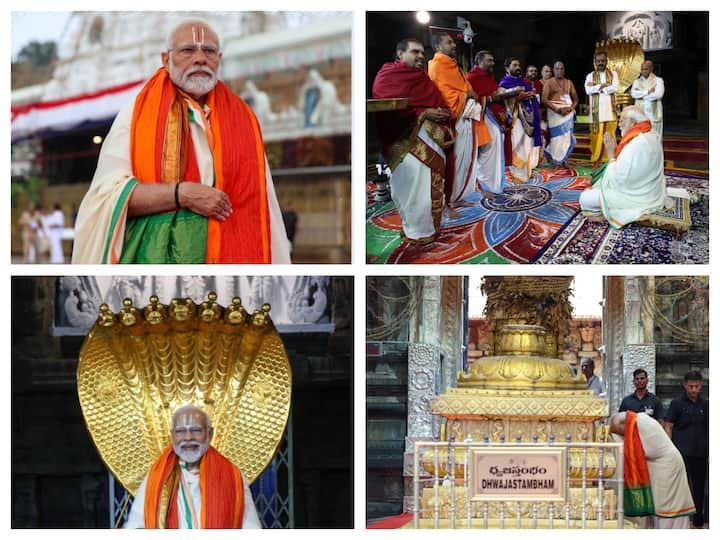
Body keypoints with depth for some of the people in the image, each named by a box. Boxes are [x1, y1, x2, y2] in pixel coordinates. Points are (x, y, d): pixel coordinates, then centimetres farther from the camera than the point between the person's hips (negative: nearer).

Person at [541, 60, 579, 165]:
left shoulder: (569, 83, 15)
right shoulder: (549, 83, 4)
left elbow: (575, 99, 15)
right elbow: (544, 99, -6)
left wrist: (571, 108, -6)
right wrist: (557, 109, -17)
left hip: (568, 113, 3)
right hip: (554, 112, -3)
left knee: (567, 136, -3)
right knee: (557, 136, -7)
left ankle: (563, 160, 7)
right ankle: (556, 161, -1)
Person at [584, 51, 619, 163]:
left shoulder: (613, 74, 9)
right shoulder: (590, 76, 9)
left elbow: (615, 88, -9)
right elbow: (588, 90, -9)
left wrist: (596, 87, -8)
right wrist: (604, 85, -11)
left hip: (609, 110, 0)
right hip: (596, 111, 0)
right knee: (596, 135, -4)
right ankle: (595, 159, 1)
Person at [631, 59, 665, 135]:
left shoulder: (658, 80, 4)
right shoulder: (637, 81, 14)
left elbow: (658, 94, -13)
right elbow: (634, 94, -4)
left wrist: (641, 95, -6)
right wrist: (648, 92, -11)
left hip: (654, 114, -2)